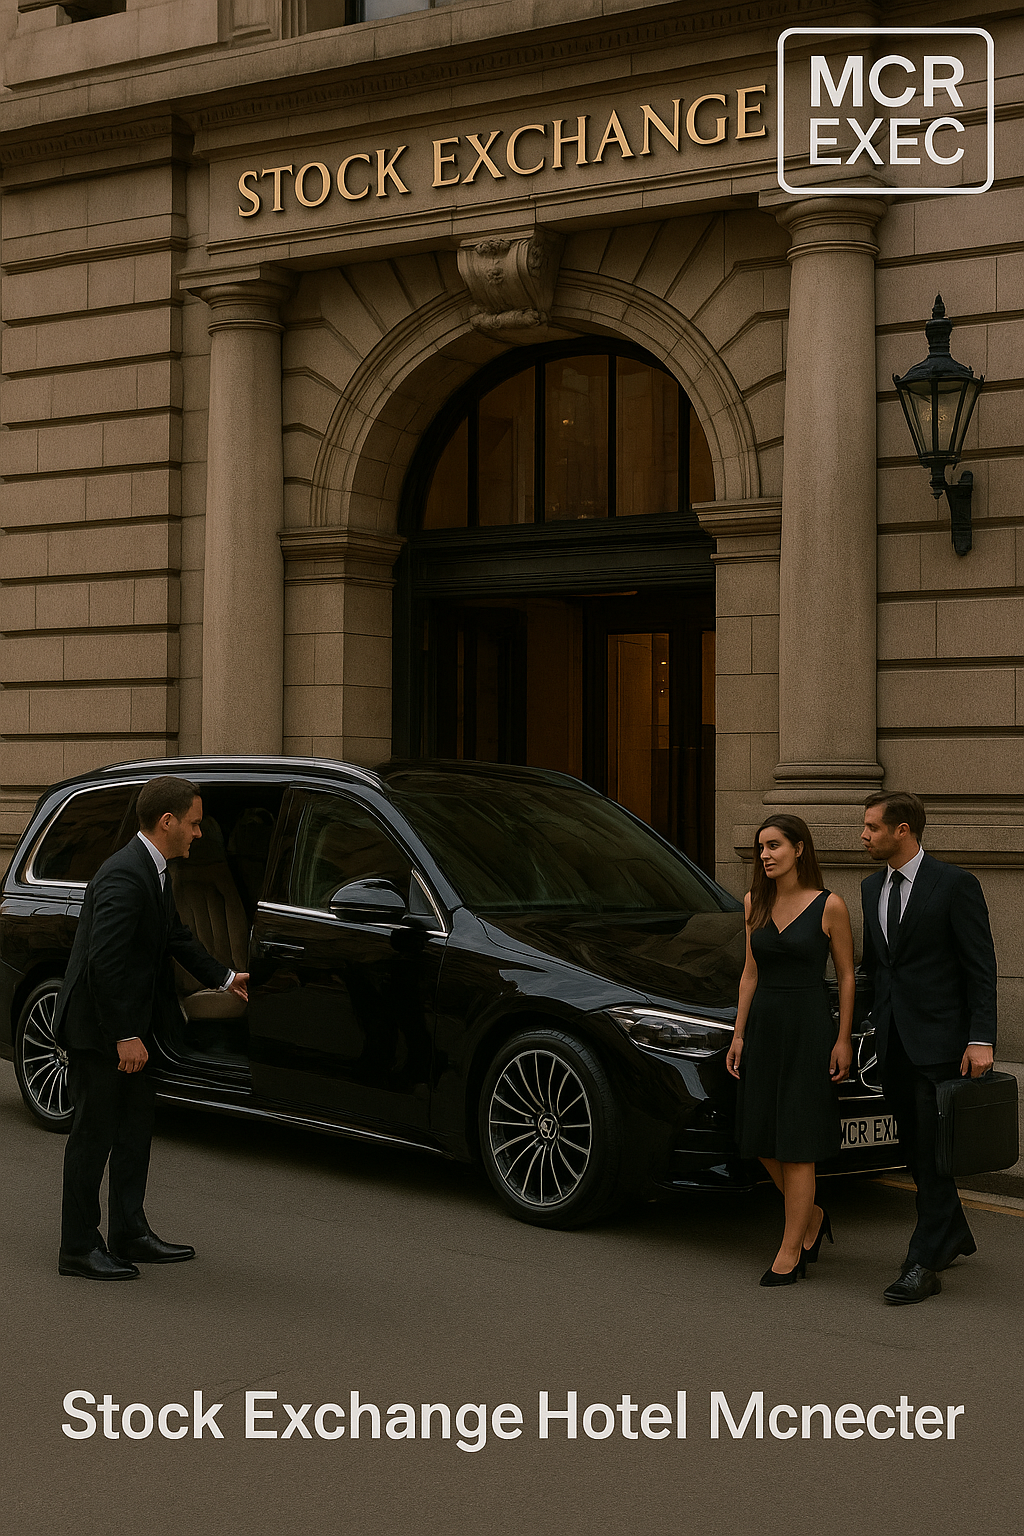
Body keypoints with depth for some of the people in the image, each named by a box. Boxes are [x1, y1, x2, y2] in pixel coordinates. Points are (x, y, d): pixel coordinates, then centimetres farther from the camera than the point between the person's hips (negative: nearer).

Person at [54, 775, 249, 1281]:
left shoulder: (153, 870, 8)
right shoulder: (125, 877, -24)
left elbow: (176, 935, 23)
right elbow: (103, 963, -29)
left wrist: (225, 977, 26)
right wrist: (125, 1036, -27)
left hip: (125, 1025, 10)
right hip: (97, 1028, -10)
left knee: (135, 1125, 15)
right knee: (95, 1132, -1)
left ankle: (130, 1234, 25)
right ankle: (79, 1249, 9)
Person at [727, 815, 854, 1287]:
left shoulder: (829, 906, -7)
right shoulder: (755, 902, 7)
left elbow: (846, 975, -3)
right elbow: (750, 972, 10)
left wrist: (843, 1039, -7)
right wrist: (739, 1034, 6)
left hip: (809, 1025, -6)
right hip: (763, 1023, 6)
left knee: (797, 1142, -3)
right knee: (762, 1139, 7)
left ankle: (790, 1249, 5)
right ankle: (813, 1217, 29)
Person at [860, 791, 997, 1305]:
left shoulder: (954, 884, -9)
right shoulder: (872, 888, 12)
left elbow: (981, 967, -10)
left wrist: (980, 1040, -16)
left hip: (938, 1038, -7)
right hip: (891, 1038, 7)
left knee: (933, 1151, -5)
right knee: (913, 1147, 14)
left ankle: (923, 1264, -2)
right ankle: (954, 1233, 32)